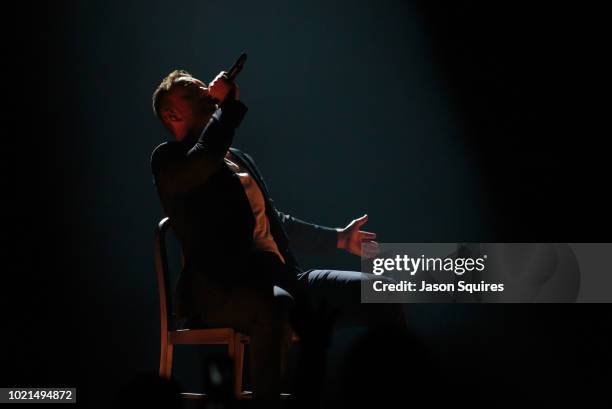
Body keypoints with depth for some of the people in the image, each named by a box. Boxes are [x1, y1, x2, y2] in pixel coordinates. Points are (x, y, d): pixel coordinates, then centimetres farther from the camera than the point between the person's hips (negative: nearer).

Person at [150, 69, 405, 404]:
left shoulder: (241, 159, 25)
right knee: (275, 306, -41)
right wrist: (229, 103, -8)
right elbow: (205, 160, -22)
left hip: (282, 278, 7)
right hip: (222, 290, -7)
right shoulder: (169, 159, 2)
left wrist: (338, 238, 36)